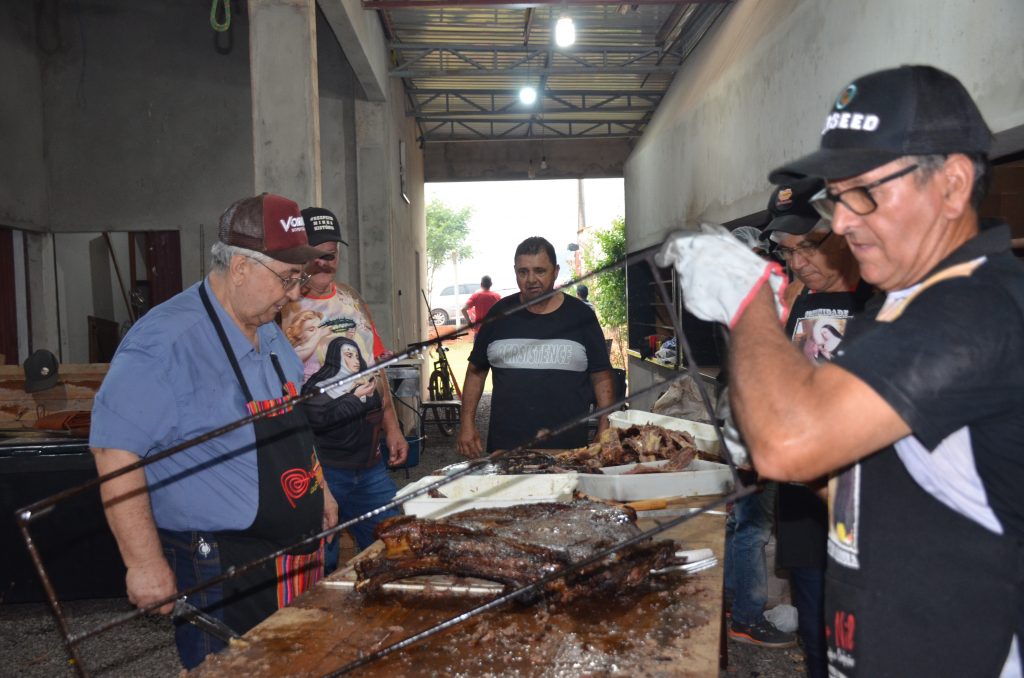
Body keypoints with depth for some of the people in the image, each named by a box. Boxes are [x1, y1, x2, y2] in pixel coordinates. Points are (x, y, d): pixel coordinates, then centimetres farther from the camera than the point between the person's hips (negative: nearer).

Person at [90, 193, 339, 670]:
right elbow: (115, 452, -23)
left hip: (298, 554, 8)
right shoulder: (166, 341, -22)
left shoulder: (270, 333, 6)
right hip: (219, 570, -8)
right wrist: (145, 563, -21)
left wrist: (317, 490, 16)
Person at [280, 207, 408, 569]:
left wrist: (391, 427, 13)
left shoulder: (352, 300, 10)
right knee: (320, 571, 9)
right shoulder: (282, 309, -11)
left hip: (369, 458, 7)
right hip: (316, 467, -6)